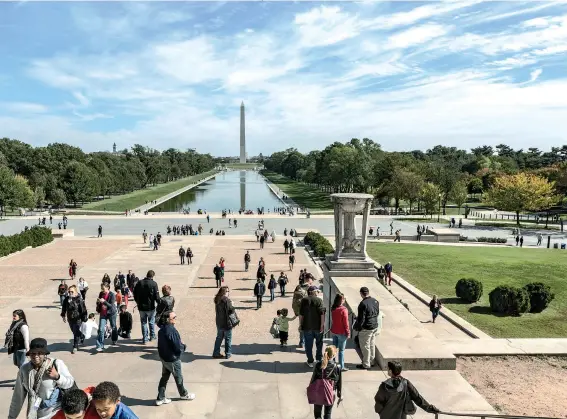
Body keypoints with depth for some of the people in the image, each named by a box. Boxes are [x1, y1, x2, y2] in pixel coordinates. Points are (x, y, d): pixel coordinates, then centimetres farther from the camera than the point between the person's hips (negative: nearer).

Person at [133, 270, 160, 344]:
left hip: (141, 307, 3)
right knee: (151, 322, 15)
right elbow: (157, 296, -15)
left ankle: (145, 339, 13)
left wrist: (138, 302, 20)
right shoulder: (153, 283, -13)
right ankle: (152, 336, 26)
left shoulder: (139, 283, 0)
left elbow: (135, 294, 7)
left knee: (144, 323, 11)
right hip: (151, 306, -3)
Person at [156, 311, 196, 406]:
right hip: (173, 360, -7)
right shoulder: (172, 331, -30)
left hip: (163, 358, 7)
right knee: (179, 378, 15)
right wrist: (184, 346, -6)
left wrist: (180, 344, 6)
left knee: (164, 377, 19)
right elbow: (178, 348, -28)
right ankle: (184, 394, 36)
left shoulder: (162, 329, -1)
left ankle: (160, 398, 26)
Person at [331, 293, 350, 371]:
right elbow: (345, 322, -16)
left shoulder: (333, 309, -2)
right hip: (341, 333, -6)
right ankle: (341, 367, 12)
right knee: (341, 350, 5)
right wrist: (348, 332, -7)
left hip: (334, 331, 6)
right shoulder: (344, 310, -21)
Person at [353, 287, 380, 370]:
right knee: (372, 345, 20)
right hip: (375, 327, 8)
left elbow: (361, 318, -21)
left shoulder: (363, 304, -23)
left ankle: (366, 364, 14)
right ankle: (372, 361, 31)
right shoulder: (375, 301, 0)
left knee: (365, 346, 5)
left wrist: (357, 328, -9)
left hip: (366, 328, -8)